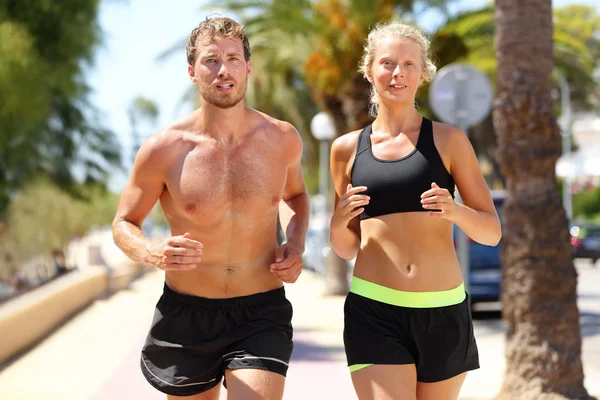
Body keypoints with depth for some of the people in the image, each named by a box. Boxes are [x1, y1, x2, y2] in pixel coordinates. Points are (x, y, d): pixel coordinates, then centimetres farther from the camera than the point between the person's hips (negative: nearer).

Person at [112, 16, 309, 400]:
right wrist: (153, 254, -19)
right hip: (186, 314, 0)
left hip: (261, 314, 0)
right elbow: (124, 223, 4)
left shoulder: (282, 139, -2)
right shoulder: (164, 149, -9)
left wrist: (296, 243, 0)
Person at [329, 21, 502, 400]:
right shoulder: (347, 148, 8)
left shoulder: (448, 140, 4)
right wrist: (338, 222, -6)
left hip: (443, 312, 0)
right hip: (374, 312, 0)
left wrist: (456, 211, -16)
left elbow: (492, 232, 4)